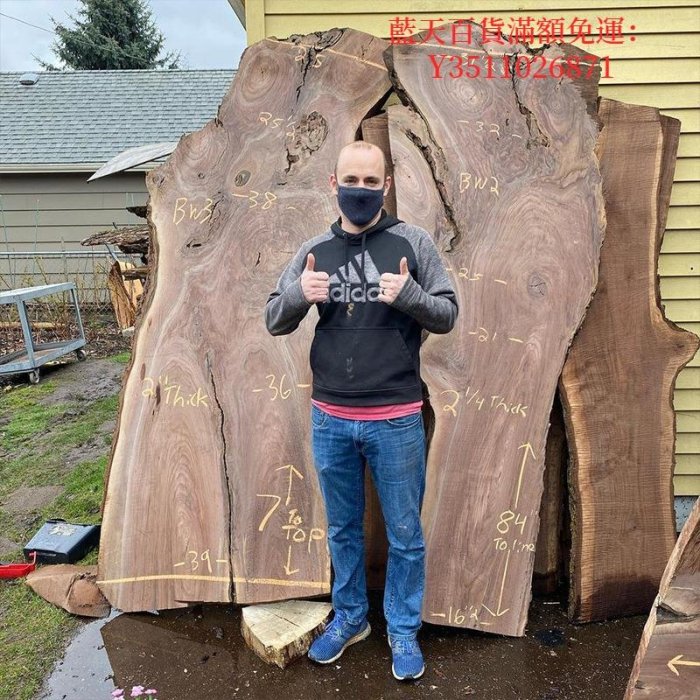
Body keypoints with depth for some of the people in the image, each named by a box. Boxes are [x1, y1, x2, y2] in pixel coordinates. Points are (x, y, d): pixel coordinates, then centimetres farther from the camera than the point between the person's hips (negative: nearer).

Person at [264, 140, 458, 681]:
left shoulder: (413, 242, -3)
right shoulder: (314, 250, 4)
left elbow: (448, 314, -2)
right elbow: (274, 322, 4)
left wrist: (409, 295, -22)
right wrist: (298, 295, -18)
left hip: (396, 420, -2)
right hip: (330, 419, 3)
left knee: (405, 534, 13)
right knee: (342, 528, 19)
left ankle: (404, 631, 35)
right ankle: (350, 616, 42)